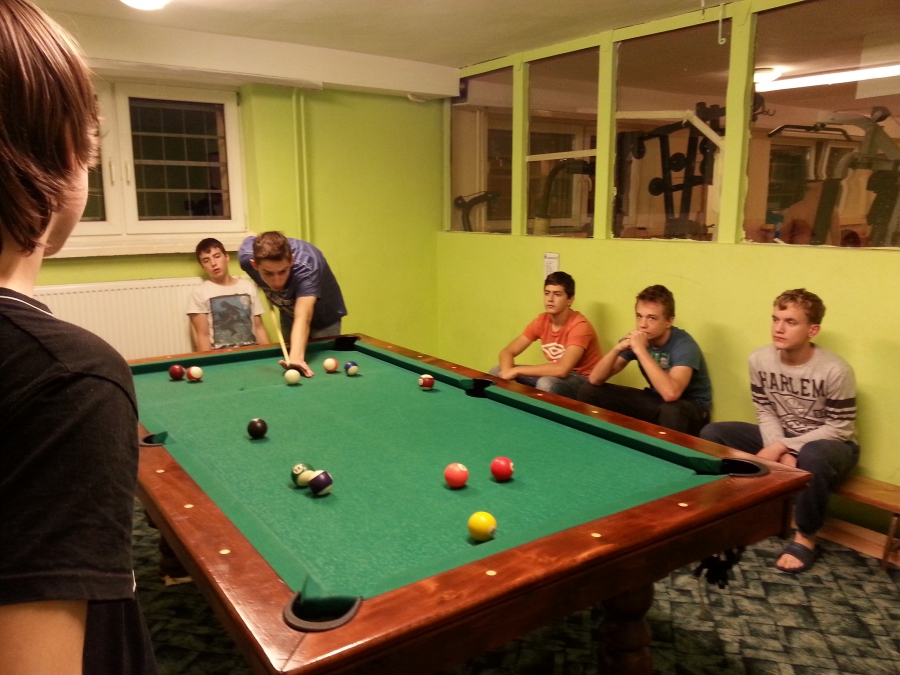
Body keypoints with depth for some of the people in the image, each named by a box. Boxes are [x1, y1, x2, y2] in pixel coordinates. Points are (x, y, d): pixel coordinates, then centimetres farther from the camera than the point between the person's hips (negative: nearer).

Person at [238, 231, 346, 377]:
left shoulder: (306, 266, -44)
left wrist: (296, 356, -75)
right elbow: (251, 237, -3)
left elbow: (302, 318, -57)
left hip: (324, 318, -4)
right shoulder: (246, 257, -30)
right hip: (289, 314, 4)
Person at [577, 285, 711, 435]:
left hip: (691, 406, -6)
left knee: (671, 411, -42)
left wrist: (641, 350, -40)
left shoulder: (683, 345, -26)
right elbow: (595, 380, -11)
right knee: (589, 390, -4)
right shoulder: (636, 338, -9)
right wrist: (617, 349, -28)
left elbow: (671, 393, -45)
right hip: (656, 400, 6)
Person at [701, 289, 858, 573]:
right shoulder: (759, 359, -11)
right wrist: (780, 451, -19)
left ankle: (806, 537, -16)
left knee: (812, 457, -41)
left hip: (829, 444, -5)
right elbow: (765, 412, -2)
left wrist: (784, 447, -25)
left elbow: (840, 429, -19)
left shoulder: (835, 370, -24)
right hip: (780, 438, 5)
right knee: (712, 433, -11)